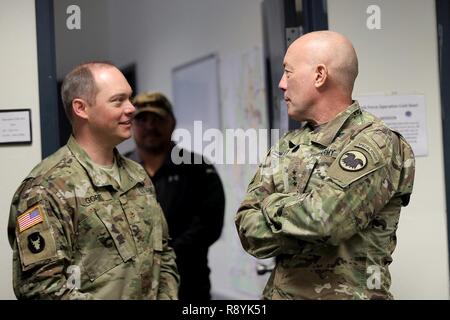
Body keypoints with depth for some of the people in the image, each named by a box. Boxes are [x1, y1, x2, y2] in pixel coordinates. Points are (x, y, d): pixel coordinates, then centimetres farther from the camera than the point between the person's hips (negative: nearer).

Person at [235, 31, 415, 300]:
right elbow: (249, 231, -2)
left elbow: (321, 218, -27)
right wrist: (305, 218, -17)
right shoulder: (286, 147, 6)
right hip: (279, 292, 6)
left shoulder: (376, 144, -14)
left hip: (346, 294, -6)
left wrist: (271, 203, -9)